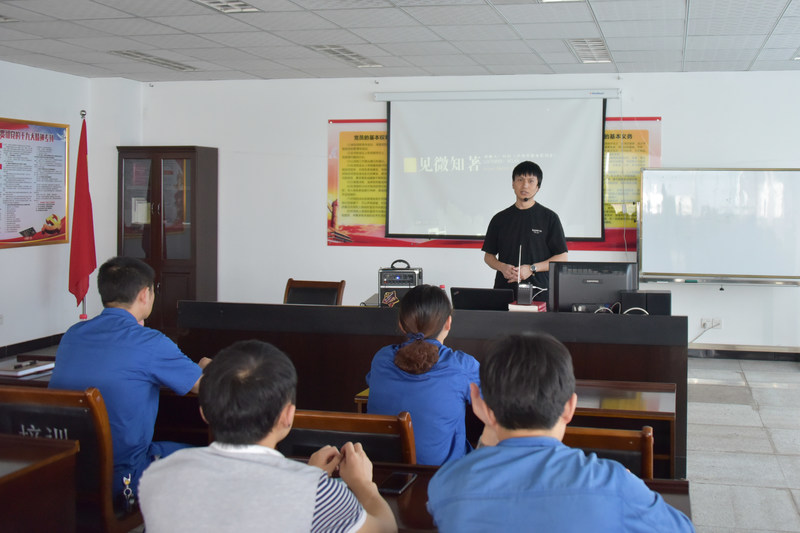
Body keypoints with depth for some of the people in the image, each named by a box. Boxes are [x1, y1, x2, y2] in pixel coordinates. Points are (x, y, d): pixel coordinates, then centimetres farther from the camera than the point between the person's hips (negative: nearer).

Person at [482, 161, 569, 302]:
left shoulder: (549, 218, 4)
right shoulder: (500, 219, 12)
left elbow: (562, 258, 2)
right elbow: (488, 255, 16)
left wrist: (531, 268, -10)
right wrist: (502, 267, -6)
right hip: (504, 289, 2)